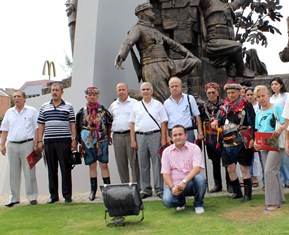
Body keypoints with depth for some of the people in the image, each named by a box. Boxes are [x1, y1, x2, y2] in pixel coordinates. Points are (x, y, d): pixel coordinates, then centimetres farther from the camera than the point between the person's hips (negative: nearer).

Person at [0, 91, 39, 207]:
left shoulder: (32, 111, 3)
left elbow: (37, 128, -1)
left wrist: (36, 144, -9)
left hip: (27, 144, -4)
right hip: (12, 145, 4)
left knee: (29, 172, -2)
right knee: (13, 173, 8)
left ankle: (32, 197, 5)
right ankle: (14, 198, 16)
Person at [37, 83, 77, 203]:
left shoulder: (68, 106, 6)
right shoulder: (44, 107, 12)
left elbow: (72, 124, 4)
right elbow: (41, 125, 12)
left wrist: (74, 139, -4)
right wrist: (40, 141, 5)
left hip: (64, 141, -3)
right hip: (49, 141, 3)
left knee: (65, 169, 0)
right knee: (51, 169, 7)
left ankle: (67, 195, 7)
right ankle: (53, 195, 16)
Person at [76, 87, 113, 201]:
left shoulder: (103, 110, 2)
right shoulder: (82, 112, 2)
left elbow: (110, 122, 15)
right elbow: (78, 129, 4)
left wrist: (108, 135, 12)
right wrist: (81, 143, -1)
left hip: (102, 141, -1)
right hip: (88, 143, 1)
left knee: (104, 165, -1)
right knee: (92, 166, 9)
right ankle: (93, 190, 19)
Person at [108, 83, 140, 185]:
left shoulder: (134, 103, 3)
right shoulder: (113, 105, 17)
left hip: (131, 134, -4)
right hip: (117, 136, 4)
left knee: (134, 162, -5)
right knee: (121, 163, 7)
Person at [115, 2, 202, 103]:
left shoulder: (154, 31, 26)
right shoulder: (138, 29, -2)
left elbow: (171, 43, 29)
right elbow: (128, 42, -22)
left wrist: (186, 52, 21)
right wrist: (121, 55, -43)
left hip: (167, 65, 8)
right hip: (152, 68, -8)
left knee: (195, 62, 0)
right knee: (165, 101, -15)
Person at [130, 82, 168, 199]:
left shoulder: (158, 105, 7)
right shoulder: (136, 106, 11)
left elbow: (163, 122, 4)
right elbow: (132, 124, 11)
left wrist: (163, 138, -4)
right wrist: (132, 140, 4)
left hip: (155, 135, -2)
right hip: (140, 136, 2)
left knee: (157, 163, -1)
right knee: (143, 164, 6)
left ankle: (159, 189, 5)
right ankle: (145, 189, 15)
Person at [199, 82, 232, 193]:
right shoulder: (203, 107, 9)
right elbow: (200, 123, 13)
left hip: (223, 137, -3)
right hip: (210, 138, 3)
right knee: (215, 163, 10)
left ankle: (229, 184, 11)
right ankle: (218, 185, 19)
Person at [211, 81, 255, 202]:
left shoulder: (246, 106, -6)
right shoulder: (225, 106, 12)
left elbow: (253, 124, -9)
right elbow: (222, 120, 25)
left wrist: (252, 139, -20)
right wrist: (216, 122, 2)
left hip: (241, 143, -6)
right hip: (228, 143, 6)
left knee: (244, 168, -1)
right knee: (230, 168, 10)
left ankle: (248, 194, 10)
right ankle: (237, 192, 27)